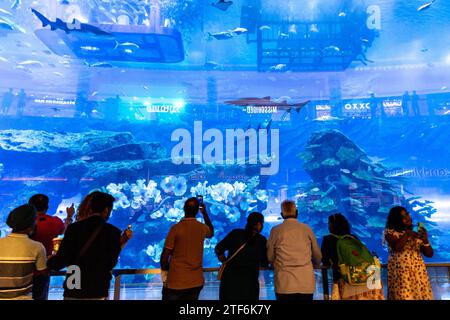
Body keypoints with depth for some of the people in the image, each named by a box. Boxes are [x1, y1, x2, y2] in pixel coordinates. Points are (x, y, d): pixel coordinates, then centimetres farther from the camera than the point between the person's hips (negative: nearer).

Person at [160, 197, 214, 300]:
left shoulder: (176, 228, -16)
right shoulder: (202, 228, -3)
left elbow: (165, 255, -12)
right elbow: (211, 232, 22)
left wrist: (164, 268, 8)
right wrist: (205, 213, 27)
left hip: (176, 282, -3)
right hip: (197, 282, 4)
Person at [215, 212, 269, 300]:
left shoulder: (235, 233, -3)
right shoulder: (261, 240, -6)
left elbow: (218, 249, -4)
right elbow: (265, 264, 1)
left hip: (230, 277, 2)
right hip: (249, 280, -1)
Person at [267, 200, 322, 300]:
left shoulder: (276, 230, -1)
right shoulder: (306, 228, 2)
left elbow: (270, 257, 5)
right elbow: (317, 255, 11)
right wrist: (315, 266, 33)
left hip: (284, 284, -1)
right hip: (306, 283, 1)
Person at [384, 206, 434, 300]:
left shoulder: (418, 233, 11)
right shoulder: (390, 231, -1)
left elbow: (429, 254, 8)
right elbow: (396, 248, -17)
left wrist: (425, 241, -8)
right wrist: (407, 234, -17)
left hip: (418, 270, 4)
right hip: (399, 270, -4)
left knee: (421, 294, 2)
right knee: (403, 295, -8)